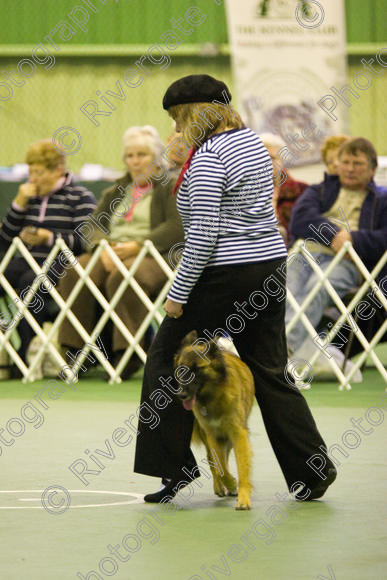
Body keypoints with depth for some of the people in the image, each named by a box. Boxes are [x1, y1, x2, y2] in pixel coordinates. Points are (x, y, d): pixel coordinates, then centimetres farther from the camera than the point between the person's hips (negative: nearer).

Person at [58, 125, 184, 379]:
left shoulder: (171, 188, 8)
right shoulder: (115, 192, 28)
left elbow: (176, 227, -8)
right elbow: (96, 224, 16)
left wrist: (137, 246, -17)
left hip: (150, 254, -5)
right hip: (111, 253, 5)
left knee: (124, 277, -39)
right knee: (75, 274, -26)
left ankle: (127, 353, -37)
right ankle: (74, 348, -26)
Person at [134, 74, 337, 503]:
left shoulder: (208, 158, -16)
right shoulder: (251, 140, 12)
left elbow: (203, 234, -20)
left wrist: (179, 292, -14)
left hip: (226, 275, -9)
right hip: (270, 265, 9)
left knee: (168, 355, 6)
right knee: (269, 369, 11)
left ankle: (173, 465, 8)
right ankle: (312, 469, 7)